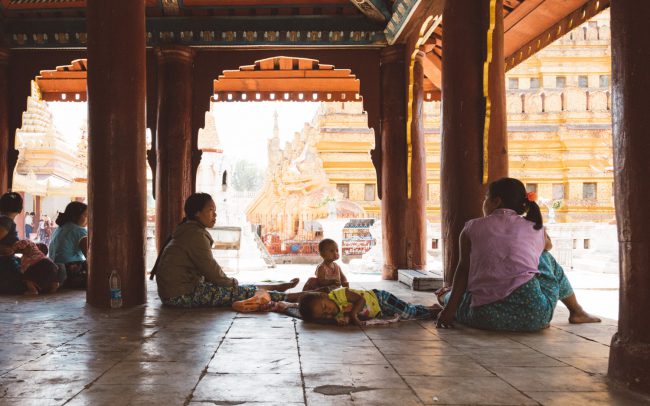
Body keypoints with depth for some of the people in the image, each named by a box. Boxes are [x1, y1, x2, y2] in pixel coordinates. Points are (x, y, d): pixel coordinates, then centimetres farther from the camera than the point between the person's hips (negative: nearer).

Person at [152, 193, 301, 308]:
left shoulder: (189, 232, 17)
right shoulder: (196, 234, -16)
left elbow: (207, 268, 18)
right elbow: (211, 269, -15)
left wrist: (228, 281, 12)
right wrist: (231, 282, 2)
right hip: (181, 295, -10)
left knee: (239, 287, 14)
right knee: (239, 291, -11)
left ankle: (277, 288, 24)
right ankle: (291, 297, -7)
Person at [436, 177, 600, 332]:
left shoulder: (472, 227, 9)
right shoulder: (536, 228, 12)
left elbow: (463, 270, 2)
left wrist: (449, 309, 0)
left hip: (485, 317, 0)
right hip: (534, 316, 0)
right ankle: (577, 312, 41)